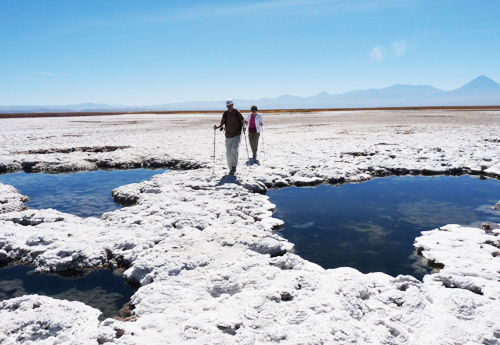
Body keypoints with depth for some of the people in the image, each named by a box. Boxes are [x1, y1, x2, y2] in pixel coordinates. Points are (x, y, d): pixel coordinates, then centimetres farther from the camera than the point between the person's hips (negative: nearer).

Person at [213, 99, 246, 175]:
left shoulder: (237, 113, -3)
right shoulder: (225, 114, 4)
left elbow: (242, 121, 5)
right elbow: (222, 124, 11)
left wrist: (243, 127, -15)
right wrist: (217, 127, -7)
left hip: (237, 135, -4)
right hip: (228, 136, 4)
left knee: (234, 150, -22)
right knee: (228, 153, 5)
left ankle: (234, 166, -9)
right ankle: (231, 169, 17)